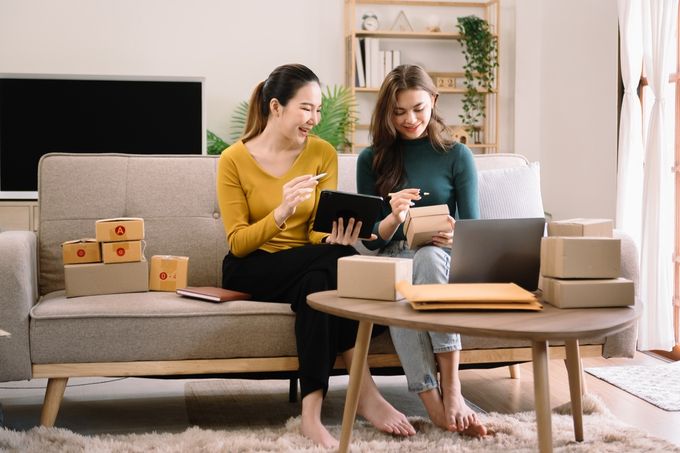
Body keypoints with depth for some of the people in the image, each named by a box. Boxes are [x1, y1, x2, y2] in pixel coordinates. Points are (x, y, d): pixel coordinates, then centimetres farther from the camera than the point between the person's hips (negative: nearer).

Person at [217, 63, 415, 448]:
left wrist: (333, 239, -27)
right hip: (250, 272, -3)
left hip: (306, 267, 3)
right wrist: (282, 211, -29)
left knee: (319, 283, -36)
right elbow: (238, 243, -10)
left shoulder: (323, 154, 0)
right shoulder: (234, 160, -8)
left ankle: (312, 413, -35)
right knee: (339, 260, -32)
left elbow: (318, 229, -2)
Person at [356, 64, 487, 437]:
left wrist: (454, 238, -22)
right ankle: (435, 403, -38)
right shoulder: (372, 160, 6)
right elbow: (371, 240, 3)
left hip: (441, 260, 0)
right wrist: (394, 218, -20)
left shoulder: (457, 156, 4)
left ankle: (451, 389, -38)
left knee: (427, 256, -36)